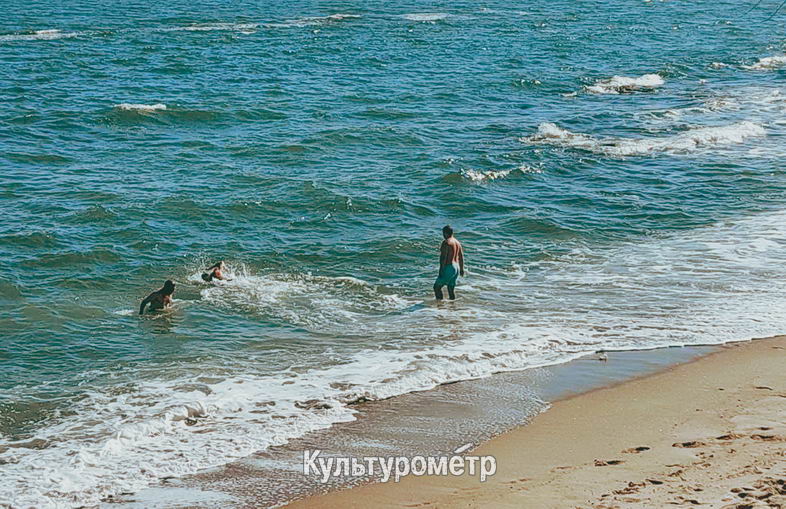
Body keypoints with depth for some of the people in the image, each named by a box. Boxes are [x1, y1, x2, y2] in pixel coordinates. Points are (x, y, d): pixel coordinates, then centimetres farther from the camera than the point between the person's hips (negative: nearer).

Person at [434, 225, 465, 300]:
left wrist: (441, 269, -19)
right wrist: (461, 269, 24)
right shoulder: (457, 242, 12)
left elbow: (443, 257, -19)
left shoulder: (446, 242, -13)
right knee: (451, 288, 15)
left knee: (437, 286, -2)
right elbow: (461, 257, 17)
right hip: (457, 267, 8)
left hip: (449, 268, -8)